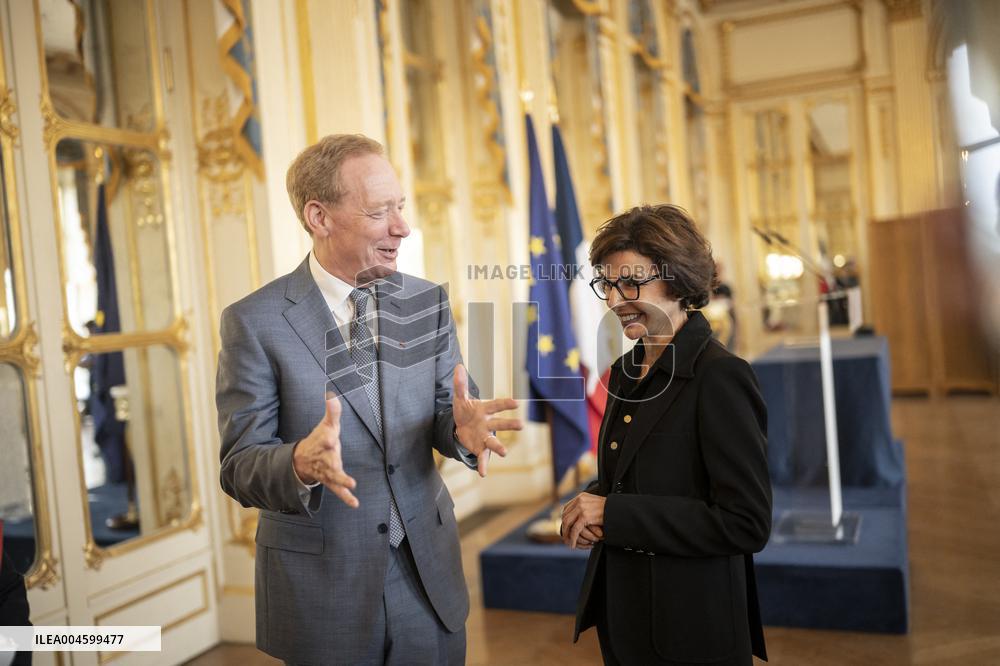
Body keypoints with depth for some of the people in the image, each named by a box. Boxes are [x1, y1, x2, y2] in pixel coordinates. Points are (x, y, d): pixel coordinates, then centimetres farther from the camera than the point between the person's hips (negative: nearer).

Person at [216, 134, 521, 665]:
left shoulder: (428, 302, 1)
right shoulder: (254, 322, -11)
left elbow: (443, 410, 1)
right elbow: (239, 467, -11)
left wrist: (461, 426, -23)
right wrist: (301, 463, -32)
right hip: (319, 587, -3)